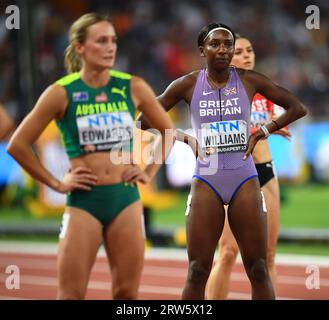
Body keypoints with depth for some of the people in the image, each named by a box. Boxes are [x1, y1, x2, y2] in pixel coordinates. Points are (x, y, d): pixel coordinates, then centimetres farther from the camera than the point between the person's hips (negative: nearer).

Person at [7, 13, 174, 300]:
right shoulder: (62, 93, -6)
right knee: (71, 294, -3)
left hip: (126, 199, 3)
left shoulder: (133, 88, 2)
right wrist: (55, 184, -3)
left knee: (127, 293, 4)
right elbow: (18, 145, -2)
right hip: (84, 201, -3)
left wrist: (150, 172, 7)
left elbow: (168, 132, 17)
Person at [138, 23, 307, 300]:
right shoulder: (188, 85, 0)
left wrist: (266, 131, -3)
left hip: (245, 180, 1)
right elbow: (145, 119, 4)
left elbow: (298, 108, 6)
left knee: (258, 270, 2)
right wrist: (180, 136, -6)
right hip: (206, 182, -1)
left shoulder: (249, 80, 1)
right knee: (198, 272, -3)